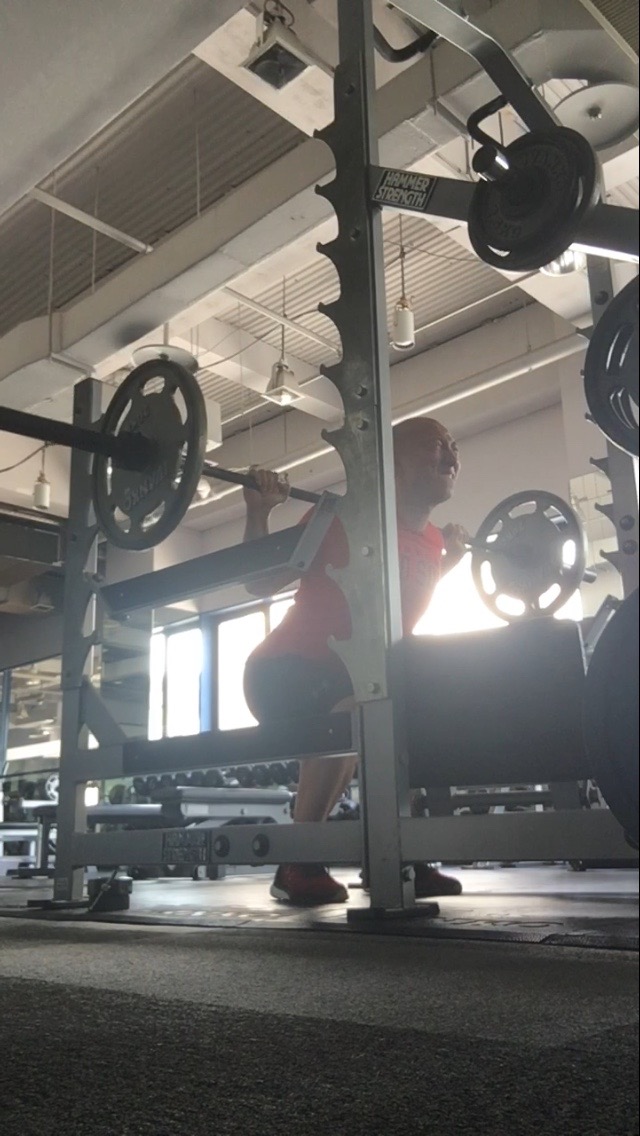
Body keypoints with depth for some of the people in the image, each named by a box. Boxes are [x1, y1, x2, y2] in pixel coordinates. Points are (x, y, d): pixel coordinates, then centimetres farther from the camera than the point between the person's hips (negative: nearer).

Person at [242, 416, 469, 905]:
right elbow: (261, 582, -11)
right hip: (284, 674, -8)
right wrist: (258, 511, -20)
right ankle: (297, 866, -24)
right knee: (353, 716, -36)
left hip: (353, 681, 8)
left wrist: (449, 562, 16)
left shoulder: (432, 543, 4)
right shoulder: (347, 516, -16)